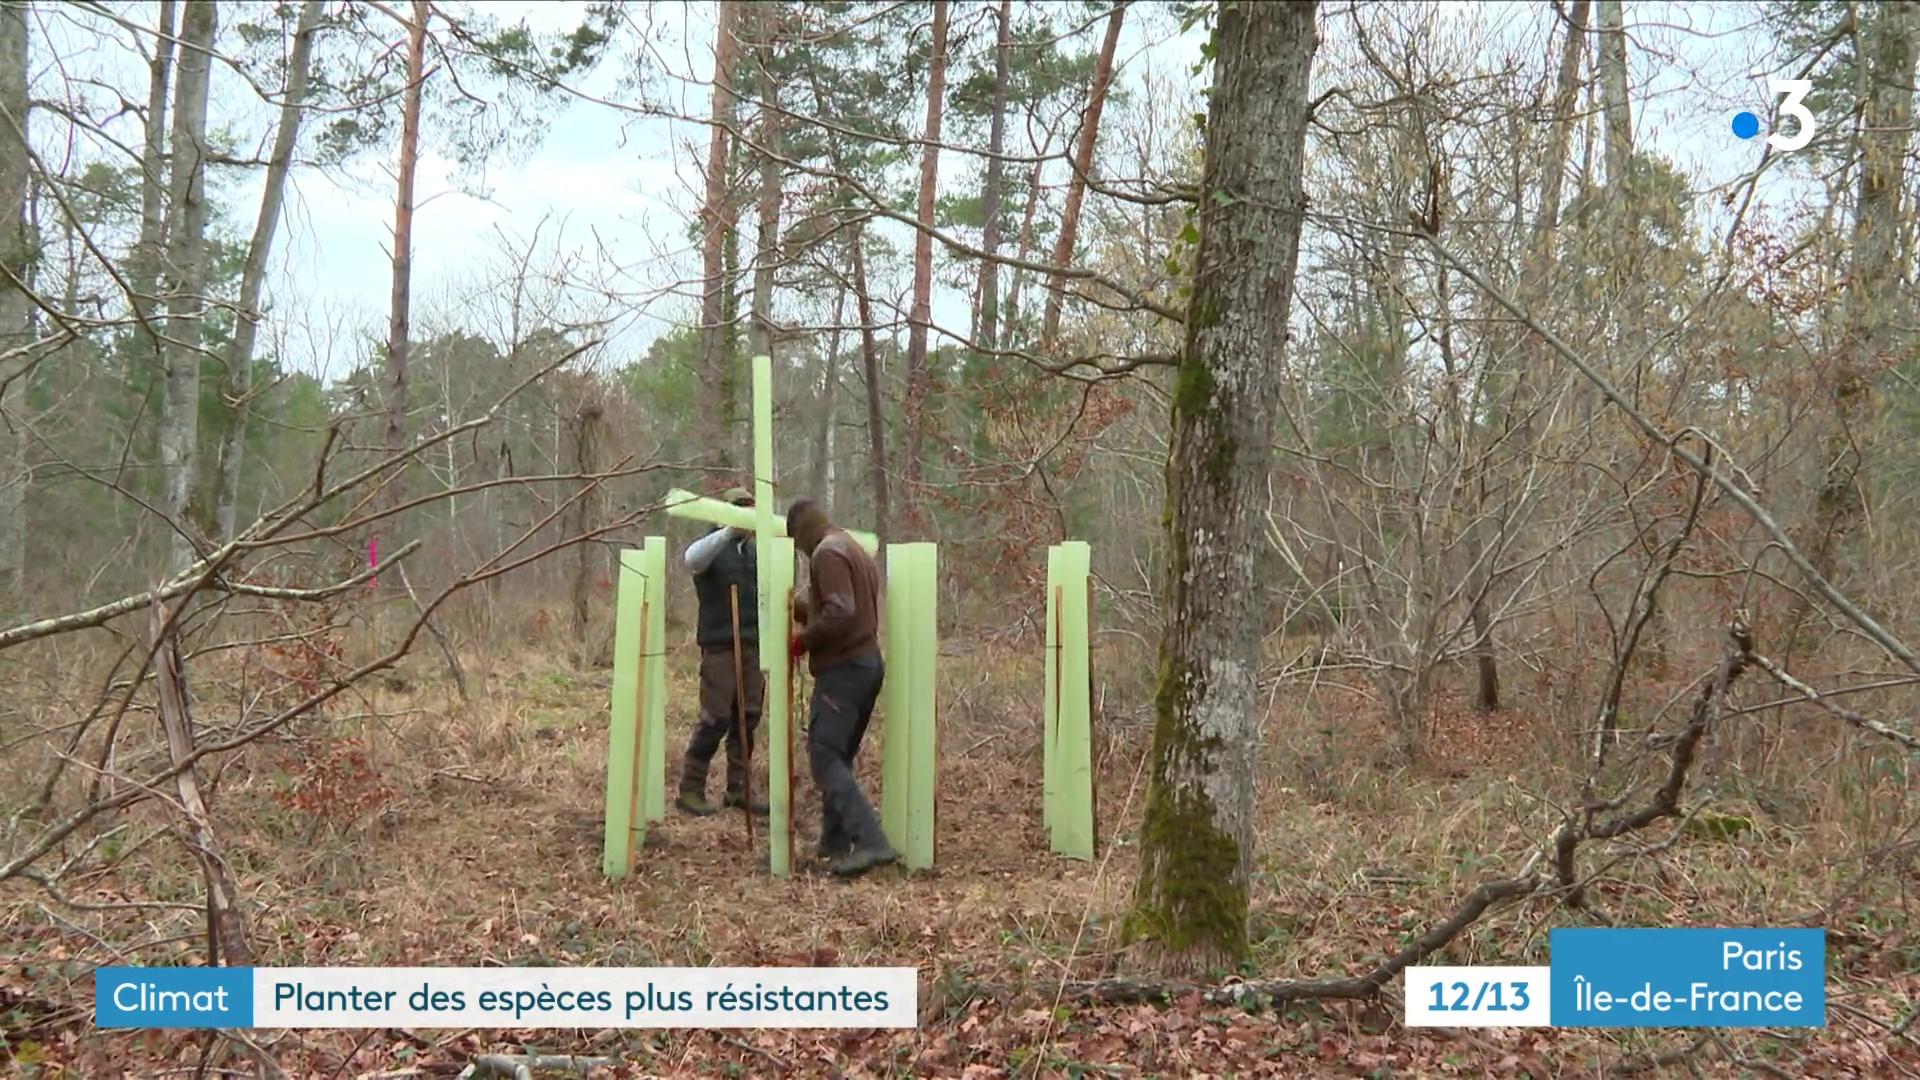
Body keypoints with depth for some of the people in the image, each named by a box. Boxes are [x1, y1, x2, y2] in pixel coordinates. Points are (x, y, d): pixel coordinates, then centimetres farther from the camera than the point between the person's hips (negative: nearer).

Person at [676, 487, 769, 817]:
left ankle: (738, 787, 15)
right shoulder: (713, 545, -3)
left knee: (747, 718, 7)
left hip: (752, 644, 6)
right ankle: (691, 789, 0)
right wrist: (730, 530, -37)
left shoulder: (754, 550, 15)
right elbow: (692, 559, -26)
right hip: (719, 645, -6)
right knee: (715, 719, -8)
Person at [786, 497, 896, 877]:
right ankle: (834, 841, 20)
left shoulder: (827, 553, -12)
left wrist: (802, 640, -12)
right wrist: (800, 607, 24)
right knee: (839, 756, 16)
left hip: (842, 669, -10)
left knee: (825, 757, -12)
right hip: (868, 663, 10)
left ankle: (871, 843, -23)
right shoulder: (855, 549, 19)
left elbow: (840, 613, -23)